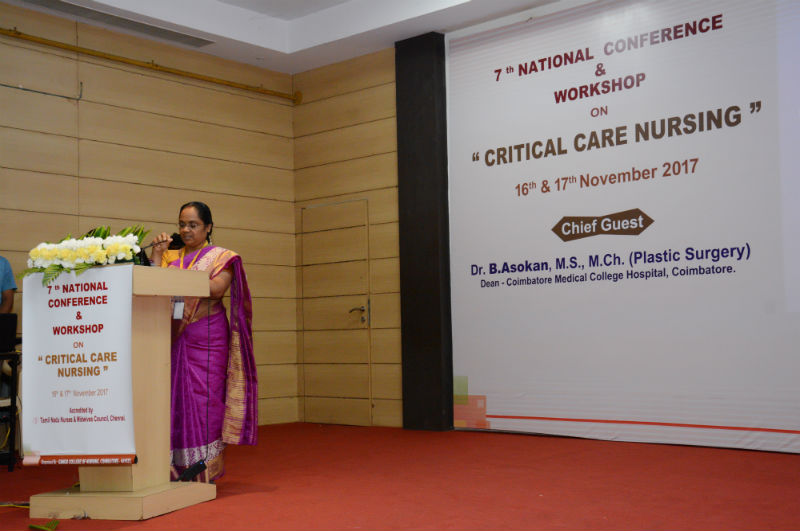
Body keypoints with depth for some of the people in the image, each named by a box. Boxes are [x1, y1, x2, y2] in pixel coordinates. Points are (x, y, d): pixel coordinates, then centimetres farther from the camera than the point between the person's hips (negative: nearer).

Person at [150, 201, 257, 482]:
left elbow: (217, 289, -11)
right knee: (175, 398, -1)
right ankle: (177, 469, 3)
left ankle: (206, 469, -4)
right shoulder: (171, 256, 18)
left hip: (206, 338, -4)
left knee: (204, 397, -8)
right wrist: (157, 254, 1)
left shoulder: (220, 256, 7)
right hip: (174, 337, 4)